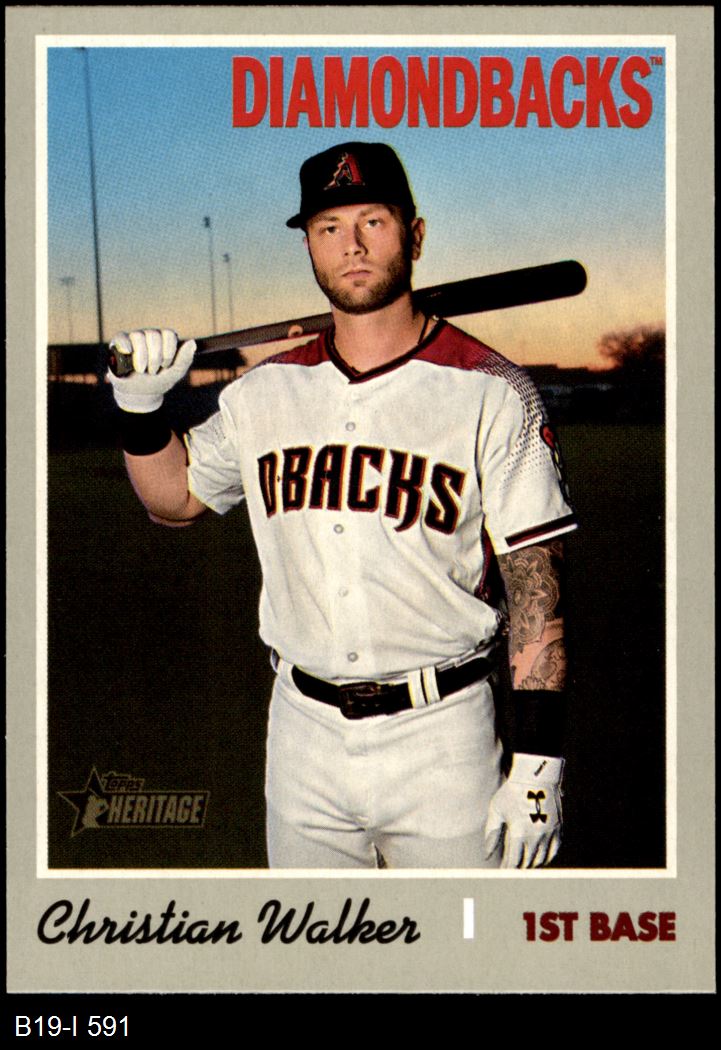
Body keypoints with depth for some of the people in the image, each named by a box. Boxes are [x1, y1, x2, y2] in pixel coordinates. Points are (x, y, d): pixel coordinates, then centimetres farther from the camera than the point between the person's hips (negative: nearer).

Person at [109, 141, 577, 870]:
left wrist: (538, 761, -15)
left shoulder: (491, 393, -7)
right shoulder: (266, 391, 6)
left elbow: (535, 584, -10)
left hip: (440, 736, -4)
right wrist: (140, 406, 3)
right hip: (303, 731, 4)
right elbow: (176, 498, 21)